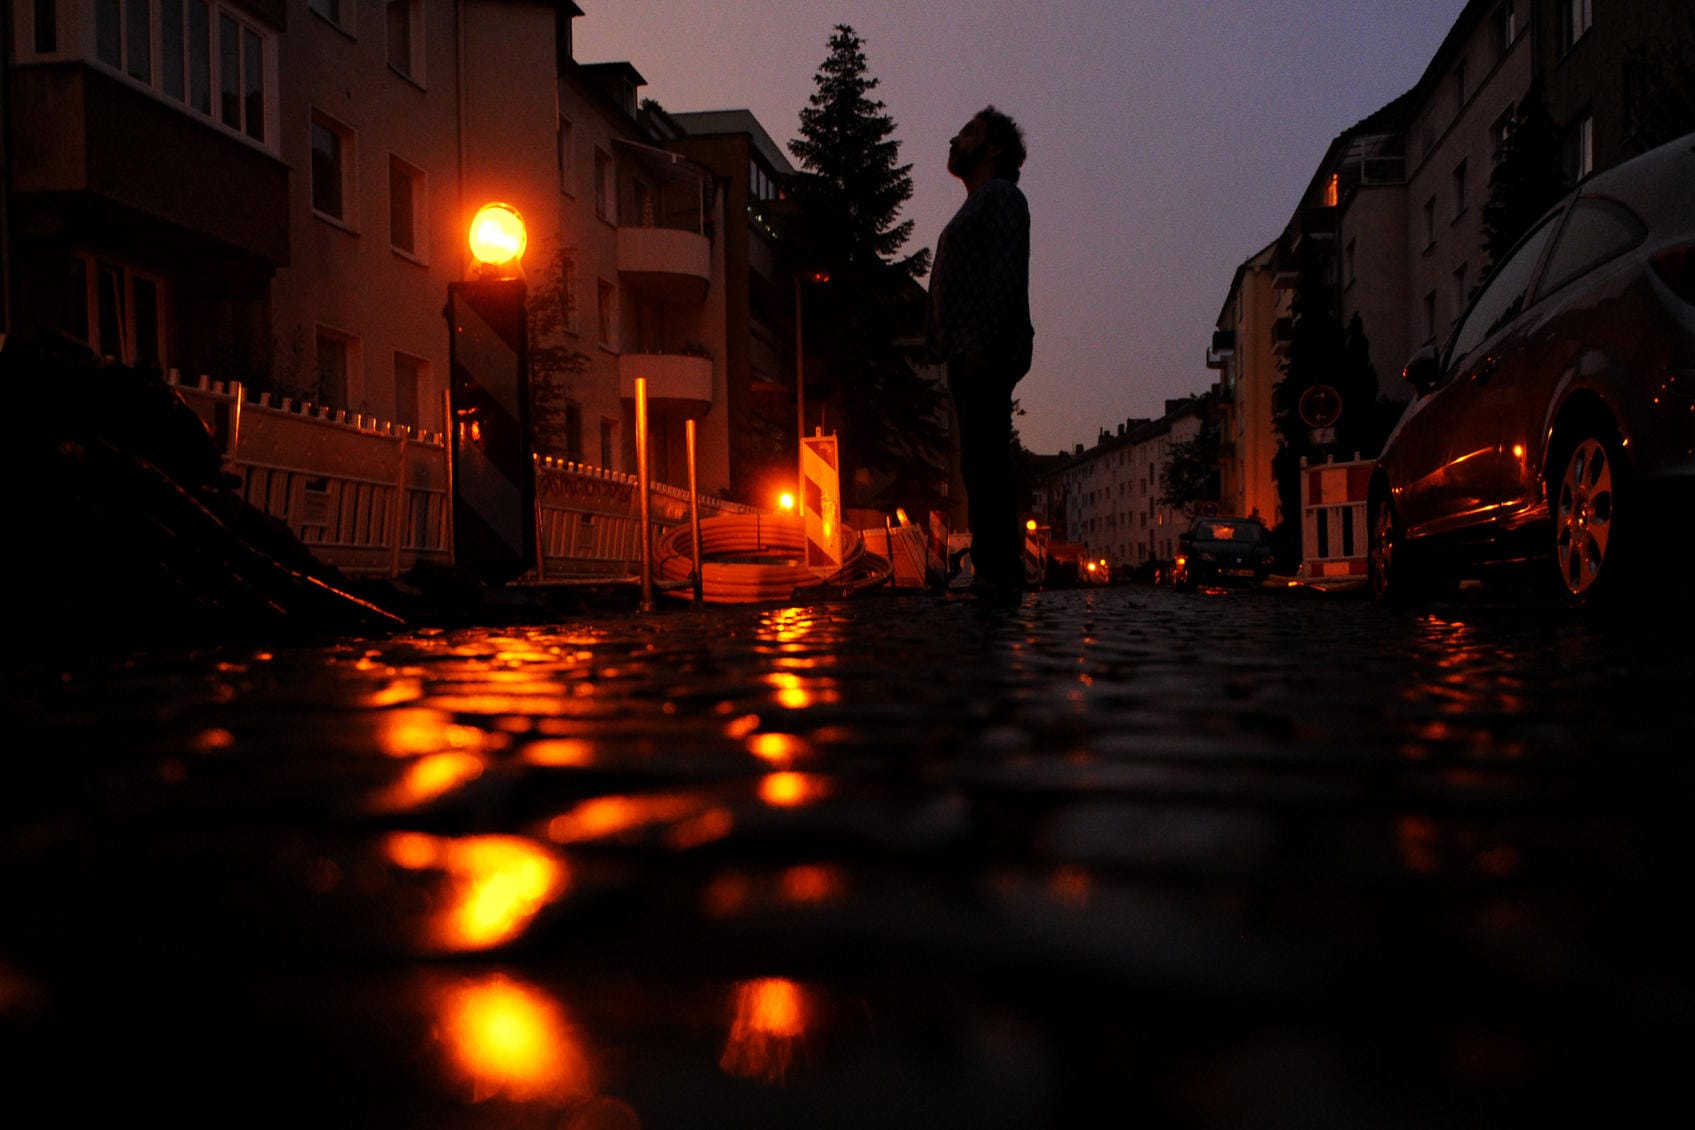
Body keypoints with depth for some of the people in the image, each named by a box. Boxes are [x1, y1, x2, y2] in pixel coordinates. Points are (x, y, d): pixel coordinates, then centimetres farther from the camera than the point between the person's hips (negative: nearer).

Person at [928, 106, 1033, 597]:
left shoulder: (1001, 195, -1)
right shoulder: (974, 207, 28)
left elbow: (1006, 274, -15)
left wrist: (983, 345, -23)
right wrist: (956, 350, 16)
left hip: (985, 355, -10)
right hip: (967, 356, 10)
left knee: (984, 462, -14)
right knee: (982, 464, 7)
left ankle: (997, 569, -15)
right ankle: (998, 571, 10)